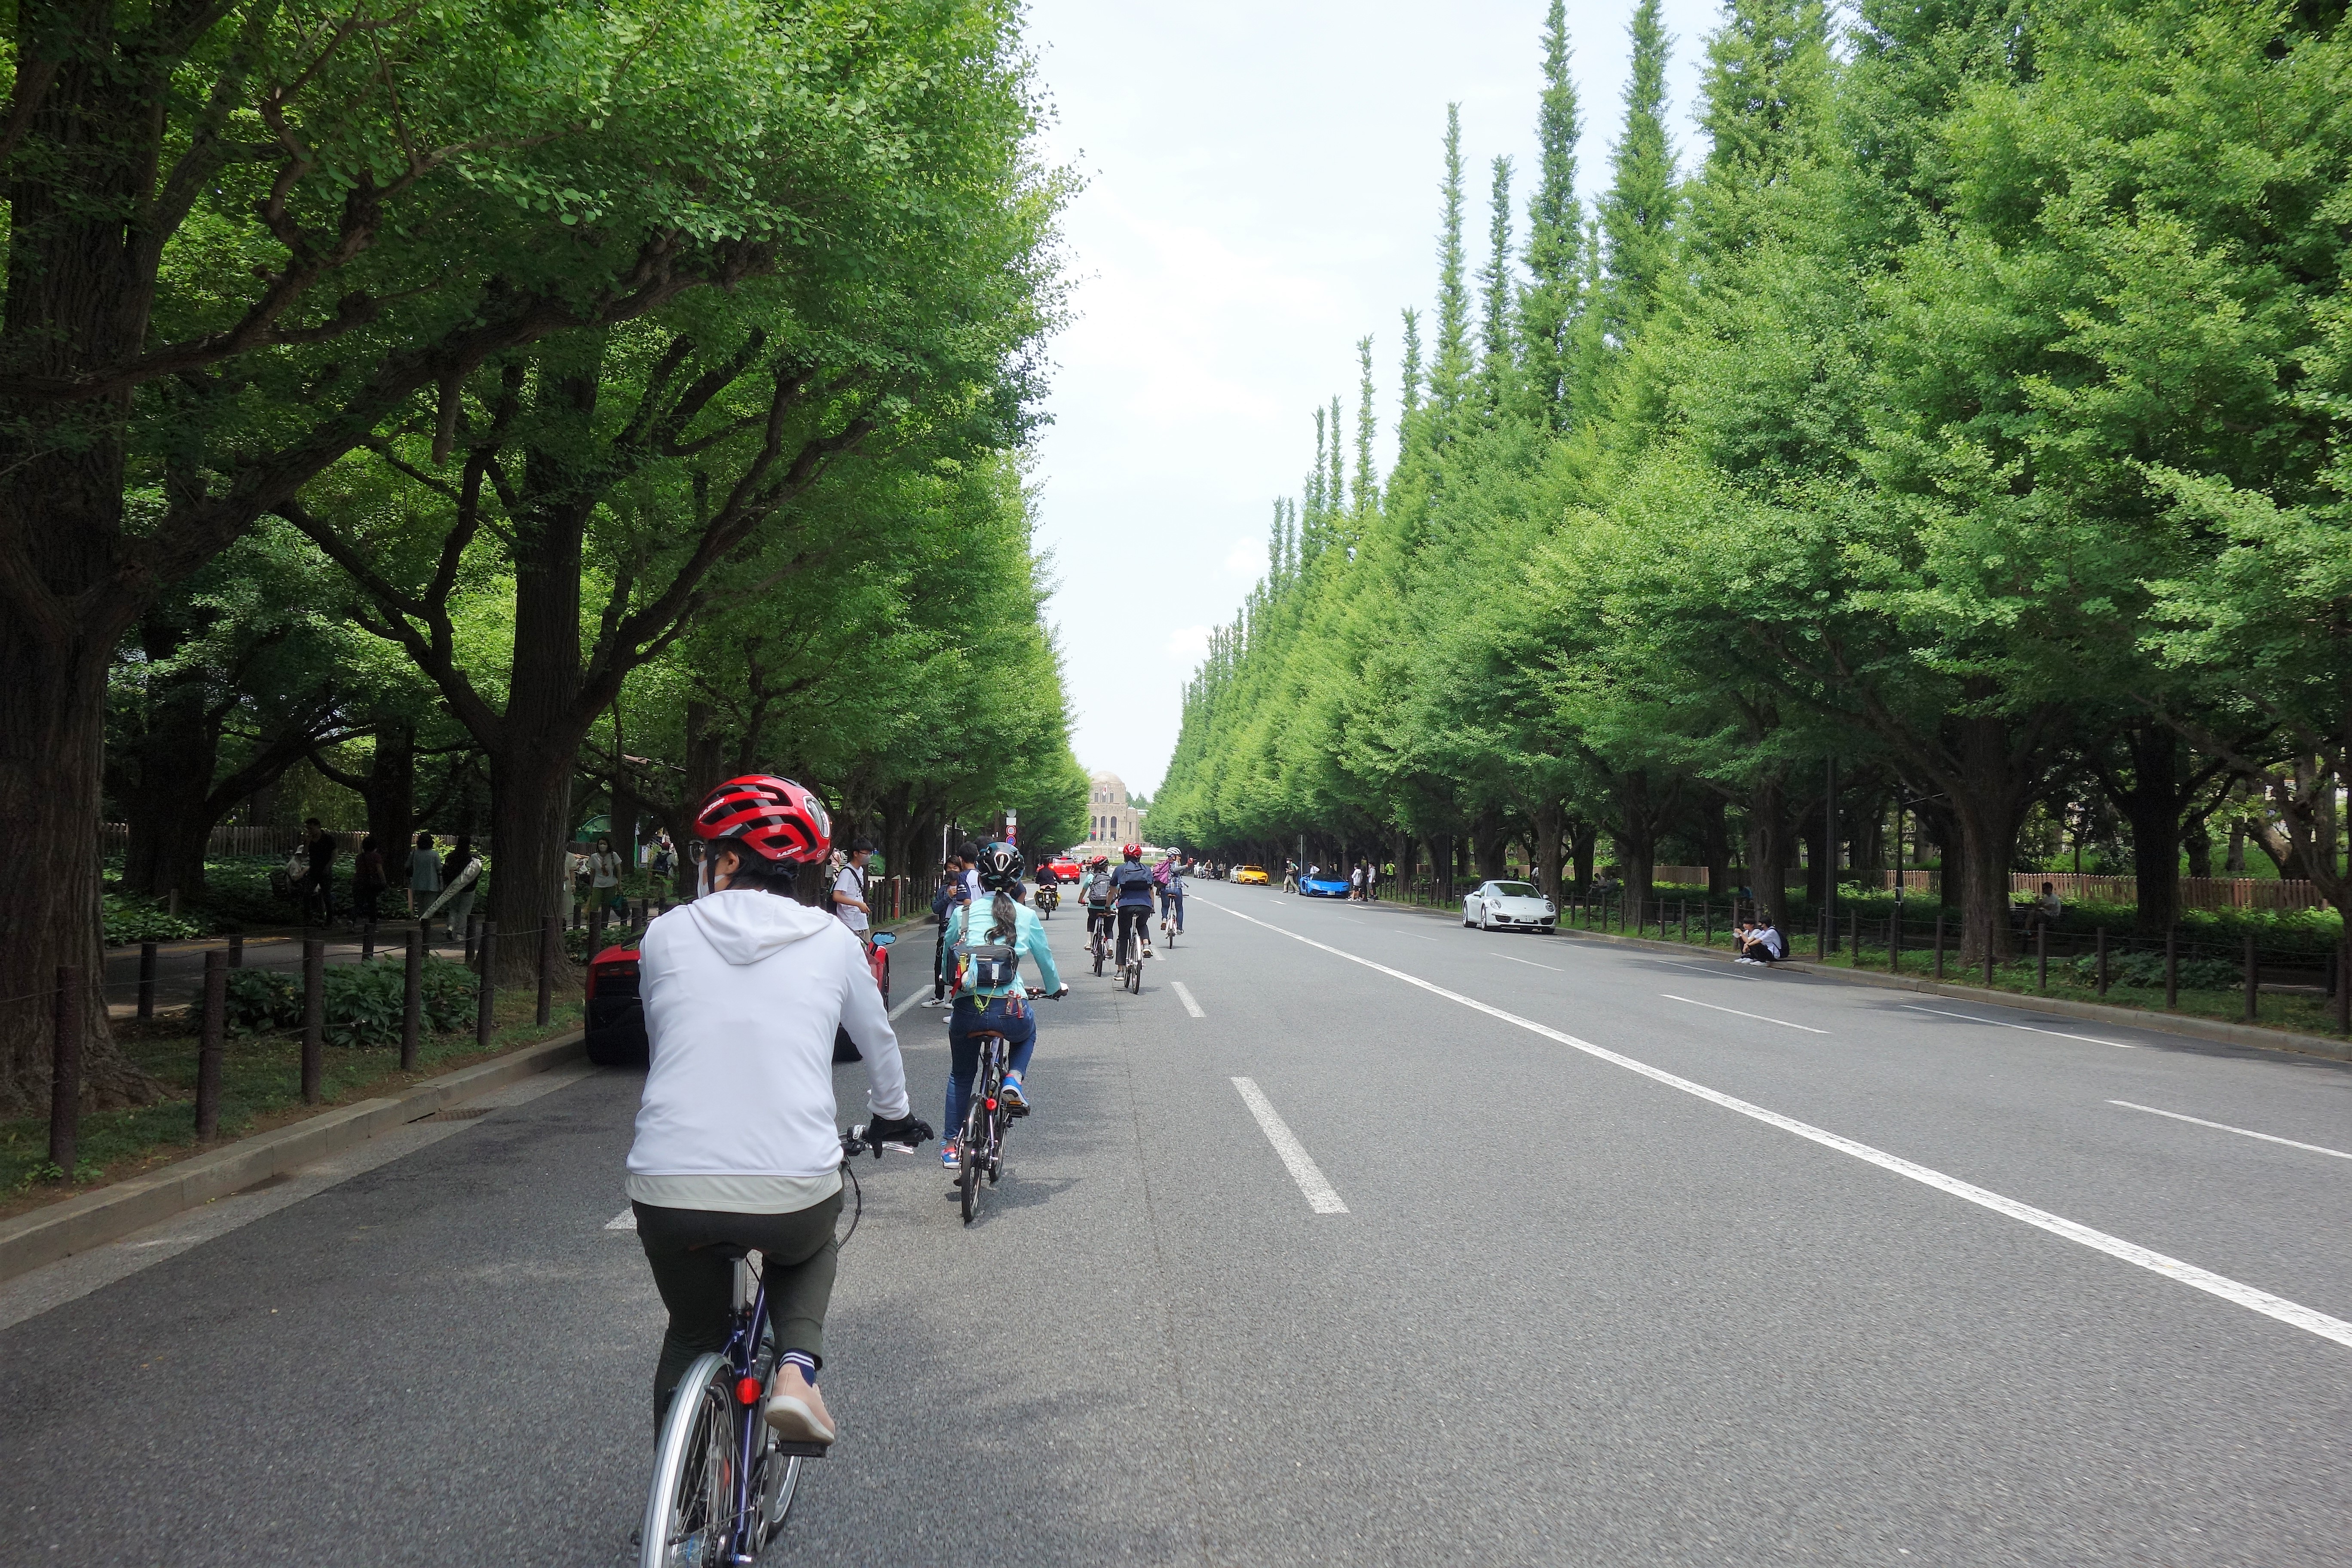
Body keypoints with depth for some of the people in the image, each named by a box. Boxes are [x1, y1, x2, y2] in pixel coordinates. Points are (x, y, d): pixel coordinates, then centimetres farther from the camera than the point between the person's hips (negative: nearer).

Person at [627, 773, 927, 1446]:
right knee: (810, 1248, 35)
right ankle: (796, 1370, 11)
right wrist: (893, 1117, 43)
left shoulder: (665, 935, 7)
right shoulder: (831, 940, 7)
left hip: (670, 1189, 1)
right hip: (793, 1188, 0)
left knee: (692, 1338, 27)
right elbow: (878, 1040, 22)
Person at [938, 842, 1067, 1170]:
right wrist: (1055, 988, 39)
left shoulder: (963, 913, 8)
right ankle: (1014, 1080, 11)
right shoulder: (1026, 916, 7)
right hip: (1009, 1012, -1)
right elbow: (1045, 959, 18)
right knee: (1028, 1034, 36)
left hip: (967, 1010, 1)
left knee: (960, 1076, 26)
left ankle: (951, 1146, 25)